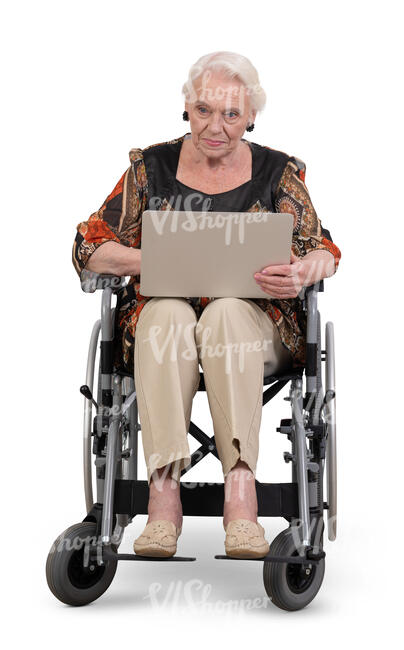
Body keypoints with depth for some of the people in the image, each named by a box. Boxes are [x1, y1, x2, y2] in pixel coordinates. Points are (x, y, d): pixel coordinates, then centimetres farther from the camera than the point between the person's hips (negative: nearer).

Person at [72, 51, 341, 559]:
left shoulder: (279, 173, 9)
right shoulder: (151, 167, 8)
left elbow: (321, 250, 4)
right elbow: (90, 247, 4)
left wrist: (305, 271, -21)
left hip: (253, 319, 0)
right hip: (160, 318, 0)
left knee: (225, 311, -36)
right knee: (171, 311, -36)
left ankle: (240, 487, -46)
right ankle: (163, 488, -44)